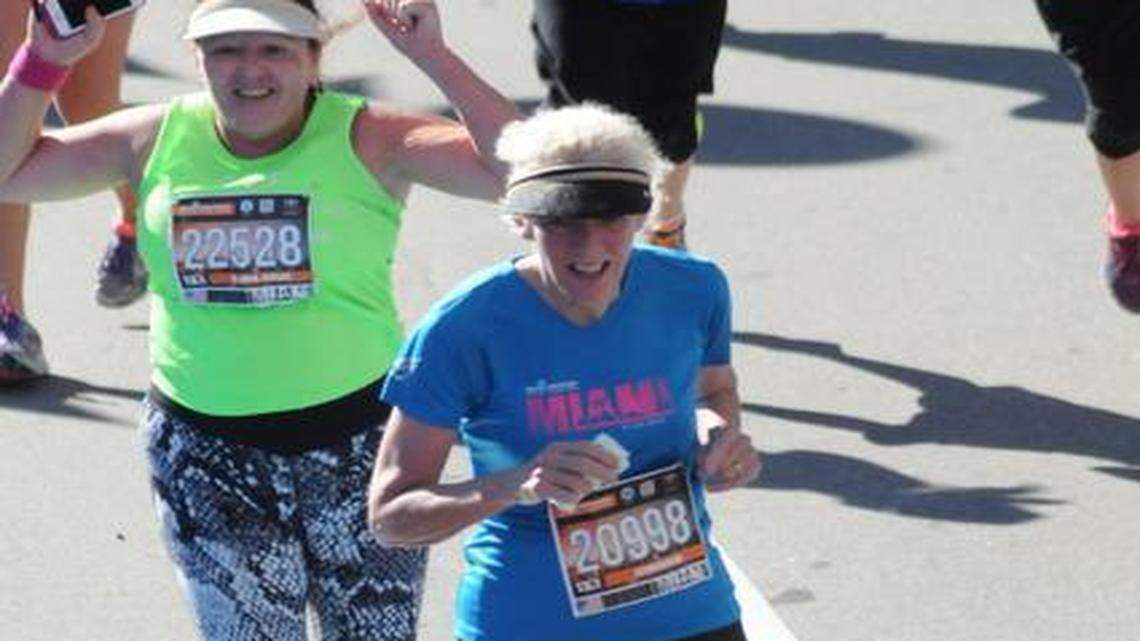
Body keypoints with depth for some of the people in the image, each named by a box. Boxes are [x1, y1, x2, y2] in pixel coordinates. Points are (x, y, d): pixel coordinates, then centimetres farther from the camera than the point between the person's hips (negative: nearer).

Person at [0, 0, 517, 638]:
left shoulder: (367, 139, -9)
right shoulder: (161, 138, 1)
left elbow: (519, 171, -21)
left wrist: (433, 57, -28)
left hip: (356, 444, -2)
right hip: (207, 457, 2)